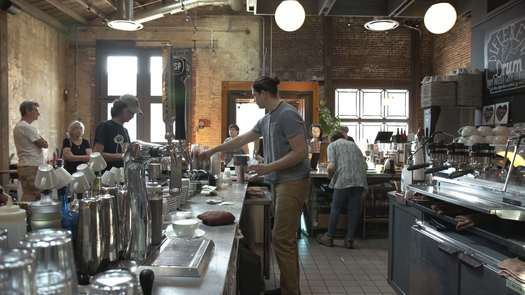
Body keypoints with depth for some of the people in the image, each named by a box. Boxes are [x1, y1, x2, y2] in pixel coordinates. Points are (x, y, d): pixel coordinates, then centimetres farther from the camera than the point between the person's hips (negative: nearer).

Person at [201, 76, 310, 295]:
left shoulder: (287, 115, -13)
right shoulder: (267, 119, 15)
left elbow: (300, 152, -17)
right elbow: (242, 139, 23)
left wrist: (269, 167, -19)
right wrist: (213, 151, 26)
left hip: (292, 183, -9)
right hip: (280, 183, 9)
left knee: (282, 239, -8)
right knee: (284, 238, 12)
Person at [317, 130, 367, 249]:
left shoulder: (332, 145, 8)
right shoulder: (353, 144, 23)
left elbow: (331, 166, -7)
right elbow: (365, 164, 18)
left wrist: (330, 176, 11)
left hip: (343, 181, -4)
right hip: (360, 181, 4)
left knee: (335, 209, 8)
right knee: (354, 210, 9)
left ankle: (329, 237, 17)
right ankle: (349, 239, 13)